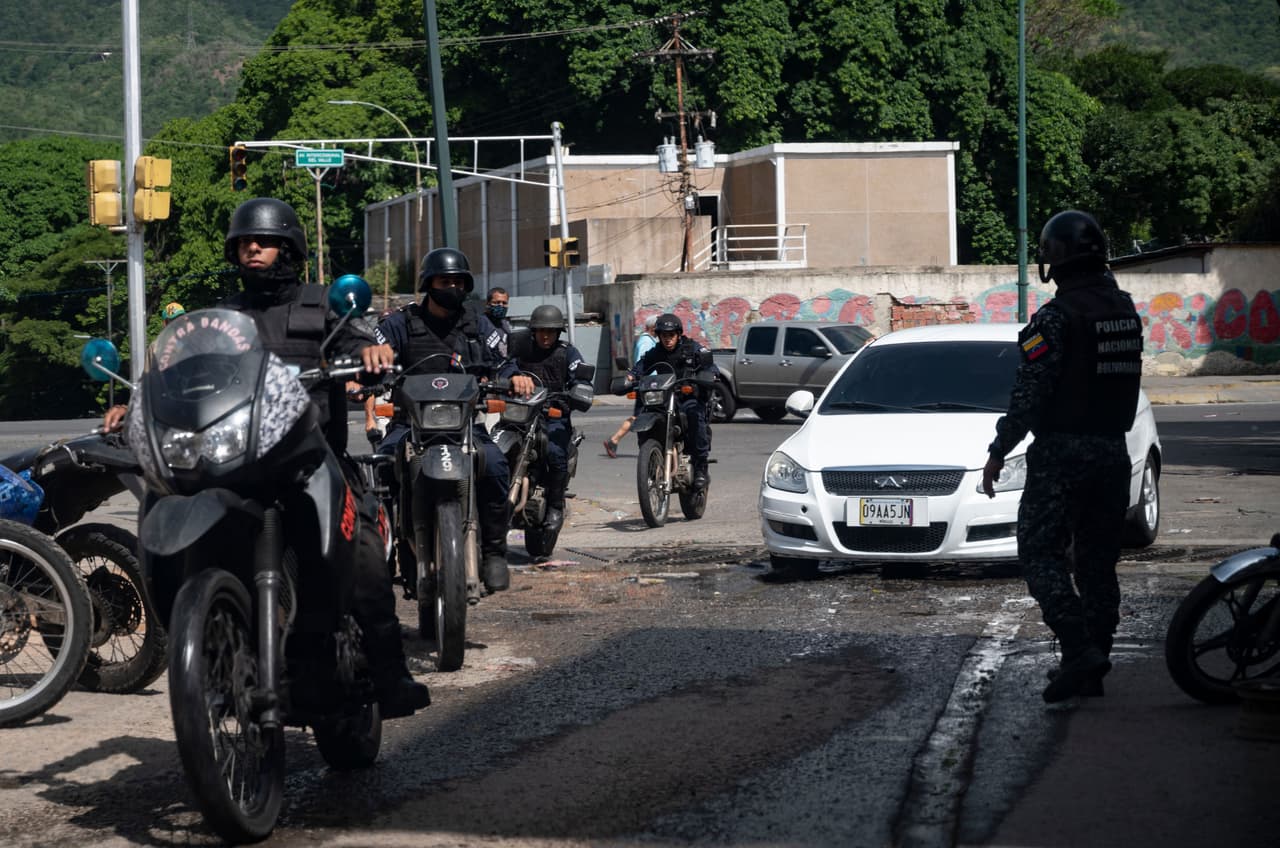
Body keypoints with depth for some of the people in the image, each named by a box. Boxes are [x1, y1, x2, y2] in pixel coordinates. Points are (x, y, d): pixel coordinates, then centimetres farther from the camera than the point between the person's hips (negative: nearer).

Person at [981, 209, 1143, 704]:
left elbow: (1028, 394, -17)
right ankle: (1092, 669, 14)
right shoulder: (1125, 310, 8)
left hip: (1062, 454, -7)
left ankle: (1079, 649, -16)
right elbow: (1127, 381, 13)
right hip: (1113, 453, 7)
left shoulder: (1056, 317, -16)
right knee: (1098, 561, 11)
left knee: (1041, 553, -1)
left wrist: (998, 453, -11)